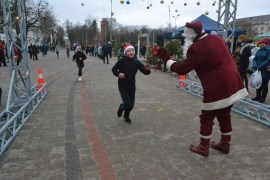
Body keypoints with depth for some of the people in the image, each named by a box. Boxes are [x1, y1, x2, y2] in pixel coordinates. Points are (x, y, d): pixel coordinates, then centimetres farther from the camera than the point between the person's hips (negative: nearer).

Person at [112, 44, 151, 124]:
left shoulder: (136, 62, -5)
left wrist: (148, 70, -28)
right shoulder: (122, 61, -13)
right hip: (122, 85, -3)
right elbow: (114, 69, 0)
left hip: (132, 86, 4)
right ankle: (121, 108, 24)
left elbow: (145, 72, -5)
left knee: (131, 104, 12)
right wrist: (118, 74, -20)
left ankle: (126, 116, 43)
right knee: (128, 103, -14)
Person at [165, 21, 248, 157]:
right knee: (224, 116, 20)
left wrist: (170, 64, 3)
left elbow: (183, 70, -14)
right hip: (232, 84, 9)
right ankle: (225, 145, 34)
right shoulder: (216, 38, 8)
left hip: (217, 88, -8)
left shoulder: (196, 48, -18)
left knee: (206, 118, 7)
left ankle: (203, 148, 20)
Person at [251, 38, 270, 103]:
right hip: (258, 71, 6)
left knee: (264, 85, 5)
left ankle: (263, 98, 16)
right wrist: (254, 65, -14)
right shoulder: (259, 51, 9)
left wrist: (260, 67, -25)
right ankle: (258, 97, 27)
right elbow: (255, 59, 6)